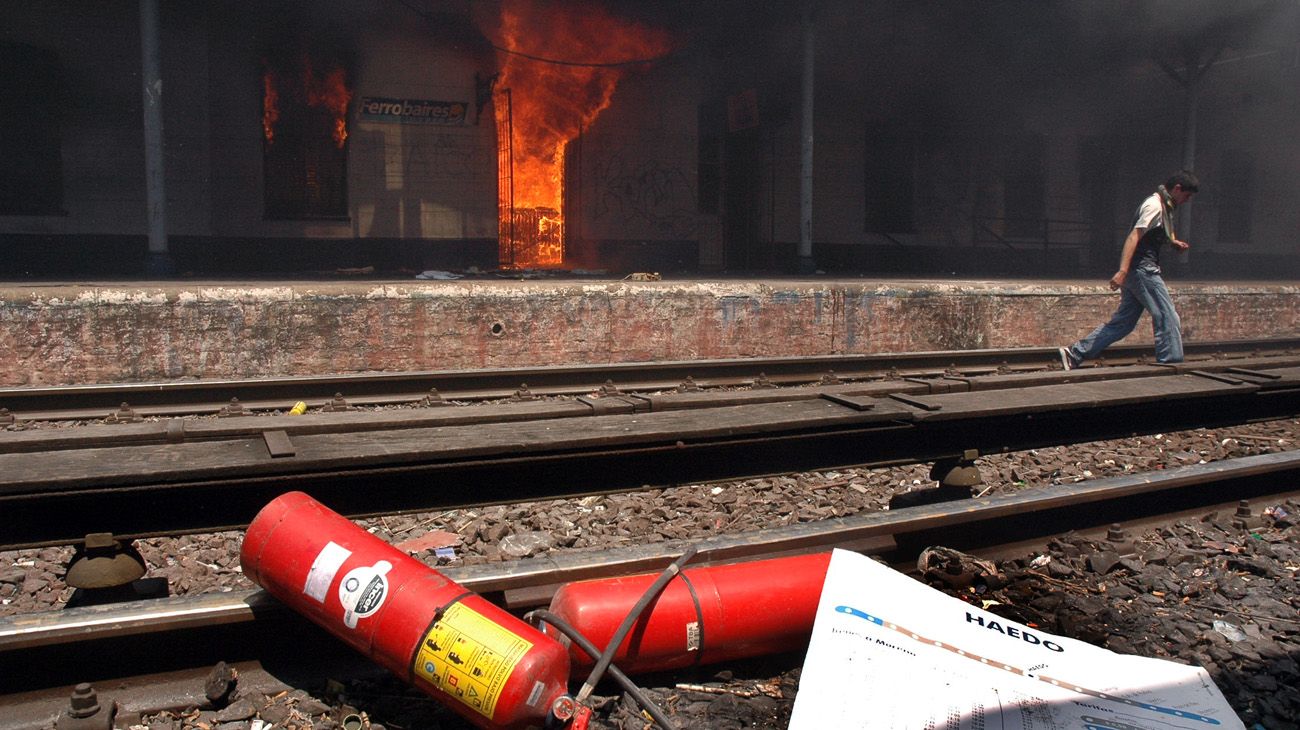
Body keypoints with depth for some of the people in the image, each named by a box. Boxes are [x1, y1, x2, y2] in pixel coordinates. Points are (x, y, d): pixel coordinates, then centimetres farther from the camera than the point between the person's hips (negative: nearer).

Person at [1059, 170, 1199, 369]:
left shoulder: (1164, 206, 20)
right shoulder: (1154, 206, -11)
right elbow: (1134, 236, -22)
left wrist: (1173, 243, 15)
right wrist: (1123, 270, -31)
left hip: (1137, 271, 10)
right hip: (1142, 269, -10)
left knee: (1122, 322, 7)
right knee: (1168, 319, -5)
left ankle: (1074, 353, 5)